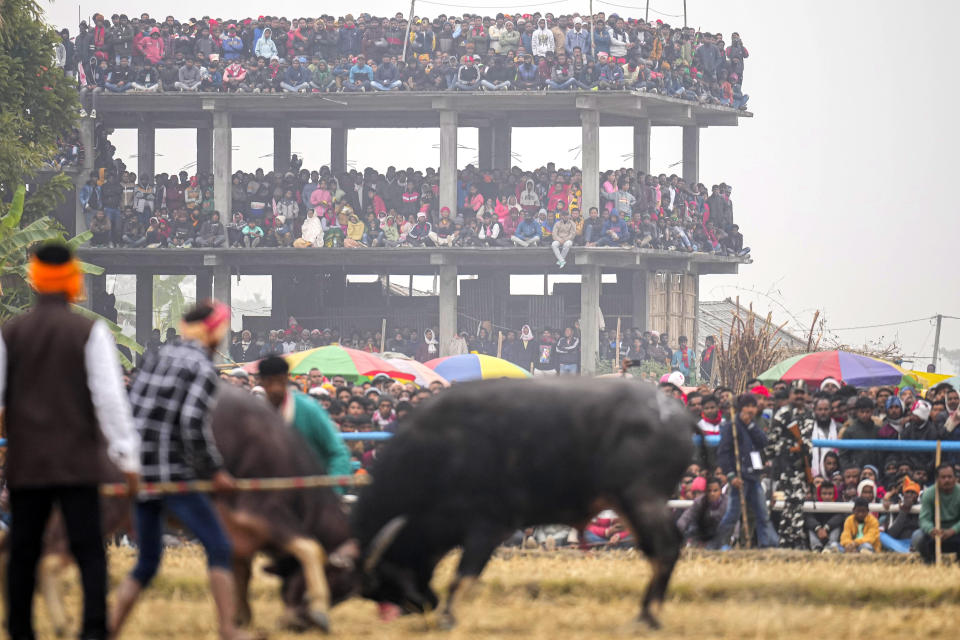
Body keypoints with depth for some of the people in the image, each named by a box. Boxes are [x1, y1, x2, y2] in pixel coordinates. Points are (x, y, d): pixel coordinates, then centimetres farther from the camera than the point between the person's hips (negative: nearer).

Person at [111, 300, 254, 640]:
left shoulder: (155, 357, 11)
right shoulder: (203, 369, -11)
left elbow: (129, 409, 15)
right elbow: (193, 422, -22)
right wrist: (215, 470, -12)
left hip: (140, 473, 7)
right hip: (173, 473, -7)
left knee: (147, 562, 15)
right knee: (219, 549, 0)